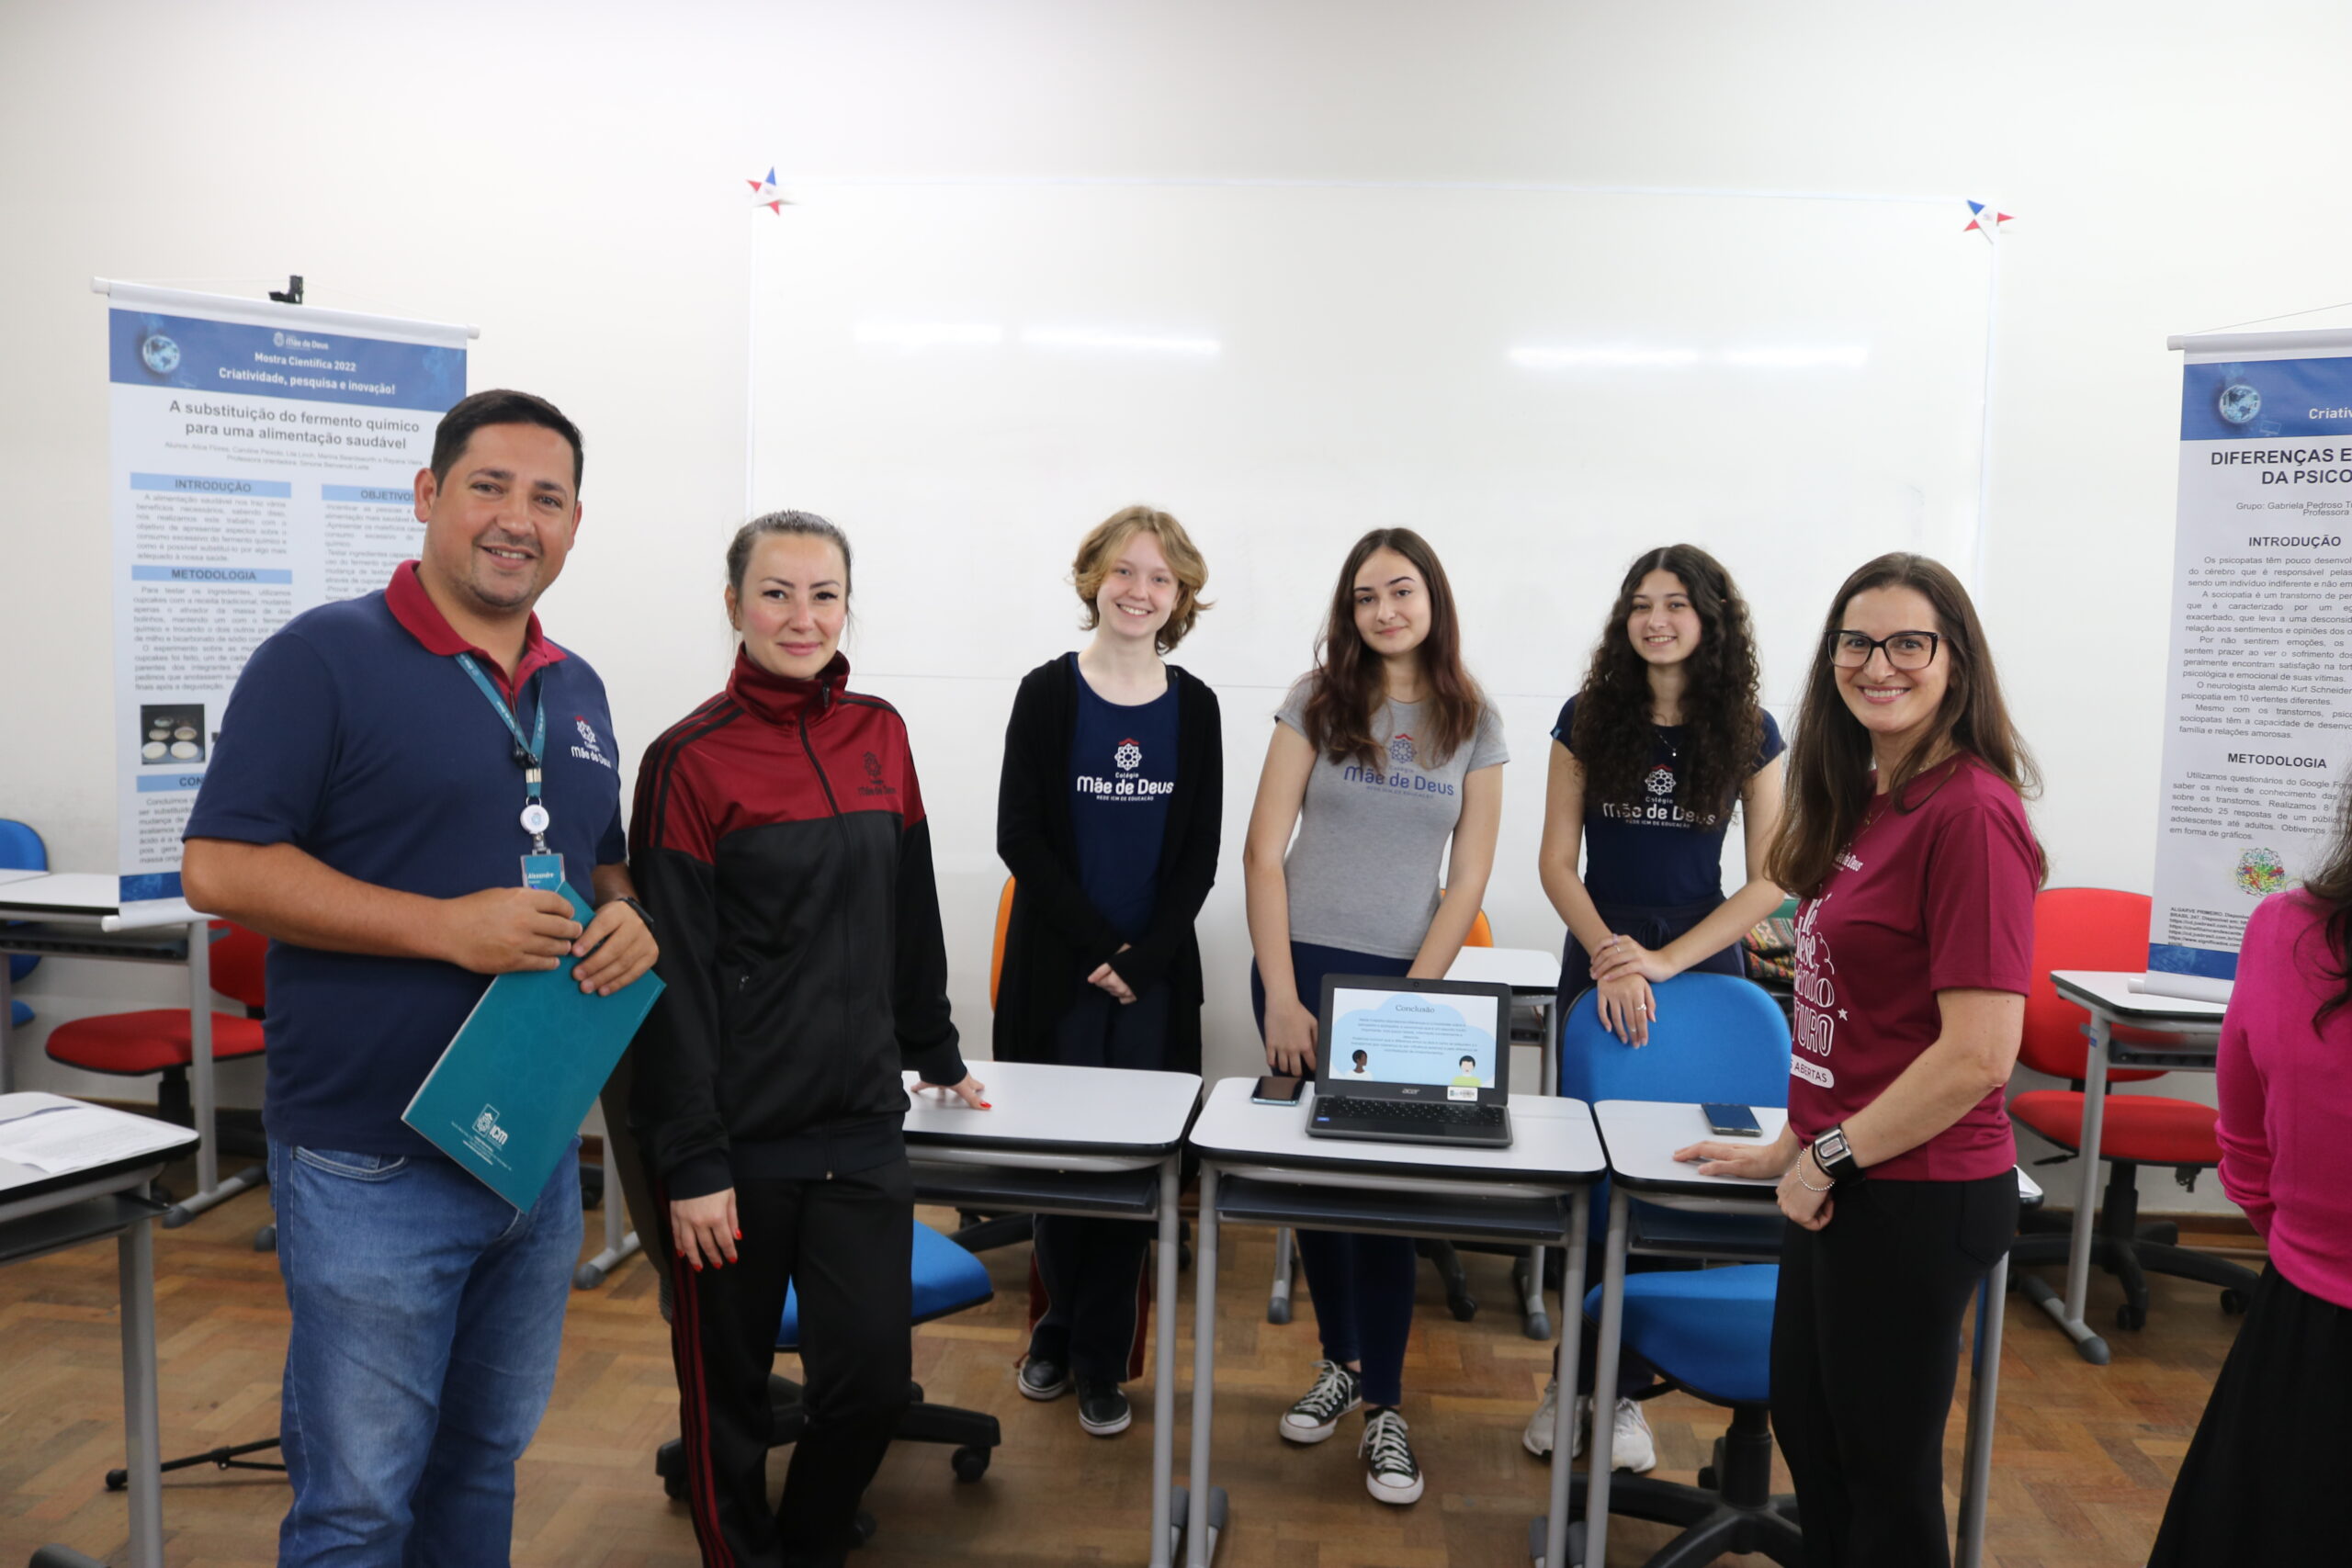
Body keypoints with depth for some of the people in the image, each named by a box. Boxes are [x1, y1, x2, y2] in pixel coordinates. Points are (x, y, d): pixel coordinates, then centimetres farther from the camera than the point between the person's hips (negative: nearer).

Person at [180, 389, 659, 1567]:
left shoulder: (577, 691, 11)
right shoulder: (324, 657, -9)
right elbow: (220, 867, -14)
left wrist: (627, 918, -3)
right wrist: (447, 926, -21)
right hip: (371, 1166, -6)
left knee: (488, 1459, 20)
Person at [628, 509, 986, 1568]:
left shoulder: (880, 735, 6)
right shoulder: (691, 759, -9)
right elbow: (674, 974, -11)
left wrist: (935, 1055, 21)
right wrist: (692, 1161, -12)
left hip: (860, 1126, 4)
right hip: (737, 1140, -4)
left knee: (873, 1375, 6)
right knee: (728, 1393, 10)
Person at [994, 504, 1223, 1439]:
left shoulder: (1194, 706, 5)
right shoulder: (1048, 692, -1)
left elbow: (1200, 853, 3)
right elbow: (1019, 835, -5)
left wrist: (1143, 955, -9)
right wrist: (1099, 946, -11)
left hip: (1155, 972, 1)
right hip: (1057, 967, -1)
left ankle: (1099, 1361, 19)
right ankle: (1062, 1327, 28)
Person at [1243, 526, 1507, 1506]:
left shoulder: (1473, 725, 3)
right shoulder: (1317, 701, 0)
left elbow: (1468, 877, 1)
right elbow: (1264, 852, -4)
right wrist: (1280, 997, -10)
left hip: (1405, 981, 0)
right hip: (1302, 966, 1)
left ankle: (1384, 1405, 13)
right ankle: (1342, 1362, 29)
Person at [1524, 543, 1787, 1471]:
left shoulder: (1751, 733, -1)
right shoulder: (1588, 719, 0)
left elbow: (1769, 879, -3)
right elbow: (1557, 860, -2)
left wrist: (1666, 961, -13)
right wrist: (1611, 958, -15)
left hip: (1702, 967, 0)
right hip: (1599, 967, 0)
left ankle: (1621, 1387, 18)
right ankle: (1581, 1375, 20)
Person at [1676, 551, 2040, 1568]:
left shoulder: (1970, 810, -20)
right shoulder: (1868, 800, 8)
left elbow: (1977, 1054, -24)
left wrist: (1830, 1157, -14)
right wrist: (1794, 1146, 16)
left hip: (1917, 1195, -9)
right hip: (1837, 1182, 9)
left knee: (1884, 1464, 10)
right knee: (1807, 1431, 23)